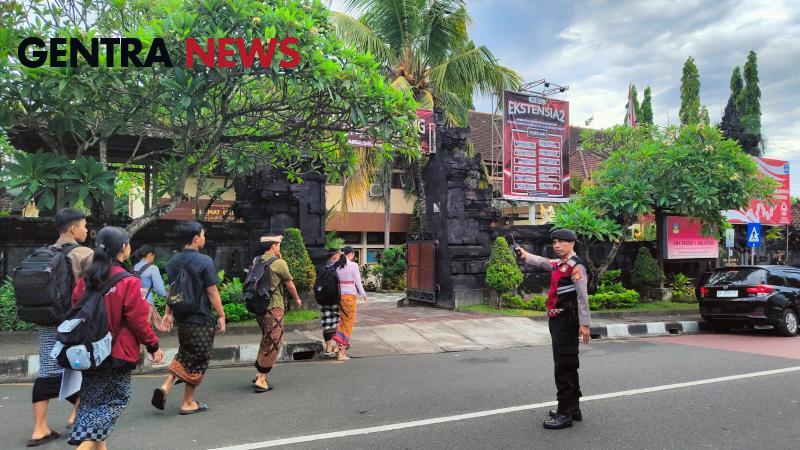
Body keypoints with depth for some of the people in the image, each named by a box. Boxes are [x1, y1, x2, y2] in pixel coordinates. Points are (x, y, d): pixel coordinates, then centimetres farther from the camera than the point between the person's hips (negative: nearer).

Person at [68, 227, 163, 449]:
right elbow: (138, 320, -14)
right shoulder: (129, 282, -17)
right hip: (118, 353, -6)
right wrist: (153, 346, -2)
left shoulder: (85, 279, 0)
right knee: (116, 399, 7)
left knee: (91, 398, 17)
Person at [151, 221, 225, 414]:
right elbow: (212, 292, -14)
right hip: (201, 320, -7)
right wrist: (221, 315, -6)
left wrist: (168, 313, 19)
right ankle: (188, 403, 15)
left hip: (181, 318, 7)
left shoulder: (174, 261, 5)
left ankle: (165, 387, 8)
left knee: (184, 355, 23)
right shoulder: (204, 261, -16)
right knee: (198, 361, 7)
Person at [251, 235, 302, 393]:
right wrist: (297, 299, 16)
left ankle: (259, 373, 26)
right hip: (273, 307, -7)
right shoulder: (279, 263, -12)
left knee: (267, 340, 22)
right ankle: (261, 380, 2)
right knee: (272, 344, 1)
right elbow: (289, 284, -3)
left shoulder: (257, 260, 6)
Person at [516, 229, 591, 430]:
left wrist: (584, 324, -21)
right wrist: (526, 255, 43)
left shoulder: (576, 266, -14)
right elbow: (542, 262, 35)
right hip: (557, 321, 10)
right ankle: (573, 408, 28)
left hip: (566, 322, -10)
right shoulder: (558, 264, 13)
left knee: (564, 367, -5)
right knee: (567, 366, 16)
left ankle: (565, 414, 2)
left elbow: (583, 297, -19)